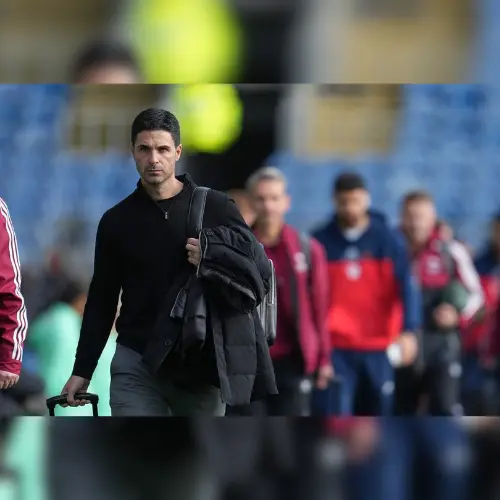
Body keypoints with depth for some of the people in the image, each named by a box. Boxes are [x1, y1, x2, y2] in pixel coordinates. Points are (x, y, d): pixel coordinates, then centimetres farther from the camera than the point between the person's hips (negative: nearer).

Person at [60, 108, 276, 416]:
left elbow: (261, 272, 1)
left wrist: (212, 257, -16)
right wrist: (83, 370, 9)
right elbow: (101, 300, 13)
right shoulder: (117, 221, 7)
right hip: (136, 363, 1)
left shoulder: (214, 208, 1)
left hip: (201, 362, -1)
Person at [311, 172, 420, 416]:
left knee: (378, 412, 12)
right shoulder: (321, 241, 1)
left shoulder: (386, 239, 0)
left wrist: (408, 331, -20)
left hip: (379, 346, 1)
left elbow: (405, 287, -8)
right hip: (336, 347, -1)